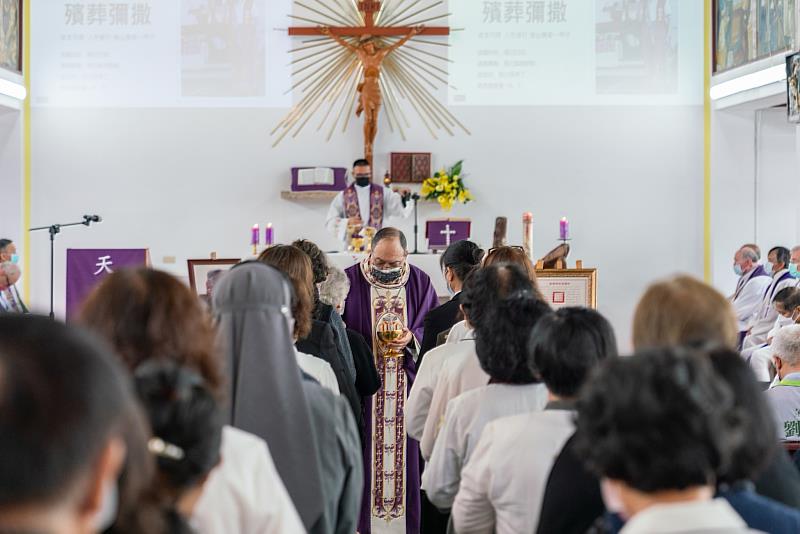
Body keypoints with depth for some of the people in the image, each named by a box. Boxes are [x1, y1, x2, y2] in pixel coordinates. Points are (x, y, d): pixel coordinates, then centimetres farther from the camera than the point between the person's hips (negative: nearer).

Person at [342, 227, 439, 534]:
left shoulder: (420, 283, 4)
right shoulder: (350, 281, -2)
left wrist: (412, 338, -12)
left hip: (407, 382, 2)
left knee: (405, 448, 4)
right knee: (365, 449, 1)